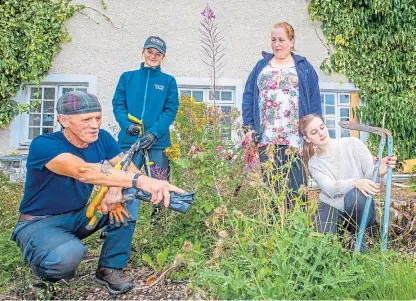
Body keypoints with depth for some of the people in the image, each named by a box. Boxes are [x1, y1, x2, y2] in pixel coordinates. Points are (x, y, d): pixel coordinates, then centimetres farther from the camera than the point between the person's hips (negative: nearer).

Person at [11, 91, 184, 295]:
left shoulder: (102, 138, -6)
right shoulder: (43, 145, -26)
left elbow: (128, 168, -13)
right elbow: (84, 171, -43)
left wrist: (116, 189, -37)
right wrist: (140, 180, -55)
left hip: (78, 216, 6)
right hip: (40, 222, -5)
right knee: (69, 254, -37)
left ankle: (110, 268, -5)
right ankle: (48, 269, 1)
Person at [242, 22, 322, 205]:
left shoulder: (304, 67, 12)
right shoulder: (261, 66, 16)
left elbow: (314, 101, 5)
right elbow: (248, 97, 10)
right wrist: (248, 126, -1)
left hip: (296, 137, -1)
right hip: (266, 137, 1)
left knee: (296, 185, -1)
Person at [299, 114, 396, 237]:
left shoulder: (352, 143, -6)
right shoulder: (314, 163, -1)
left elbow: (370, 174, -9)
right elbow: (330, 189, -19)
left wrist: (379, 171, -35)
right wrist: (355, 183, -39)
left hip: (361, 210, -1)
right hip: (333, 208, 2)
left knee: (355, 195, -35)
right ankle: (342, 227, 13)